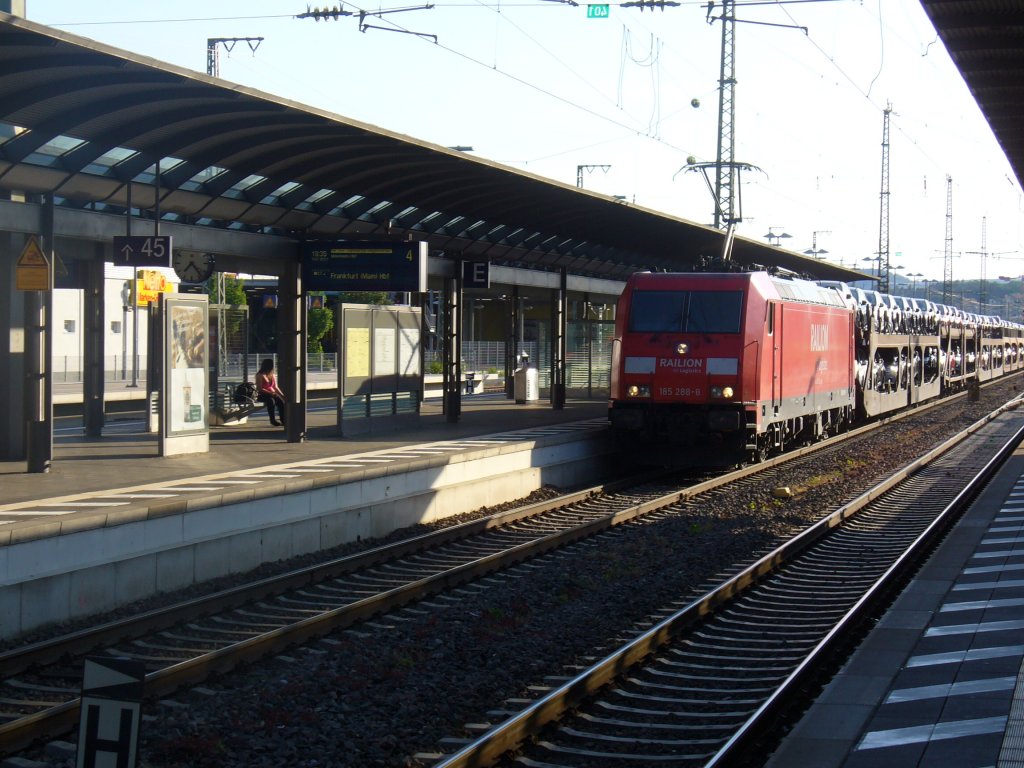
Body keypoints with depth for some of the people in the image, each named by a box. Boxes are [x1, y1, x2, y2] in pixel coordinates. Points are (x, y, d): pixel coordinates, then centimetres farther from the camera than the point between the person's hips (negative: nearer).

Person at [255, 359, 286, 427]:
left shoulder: (273, 376, 14)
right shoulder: (260, 376, -7)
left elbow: (275, 388, 16)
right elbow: (259, 389, -13)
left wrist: (282, 395, 1)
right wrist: (270, 393, -22)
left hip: (272, 394, 5)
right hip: (262, 395, -5)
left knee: (281, 401, -26)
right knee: (271, 401, -38)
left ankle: (283, 420, -28)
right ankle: (273, 420, -32)